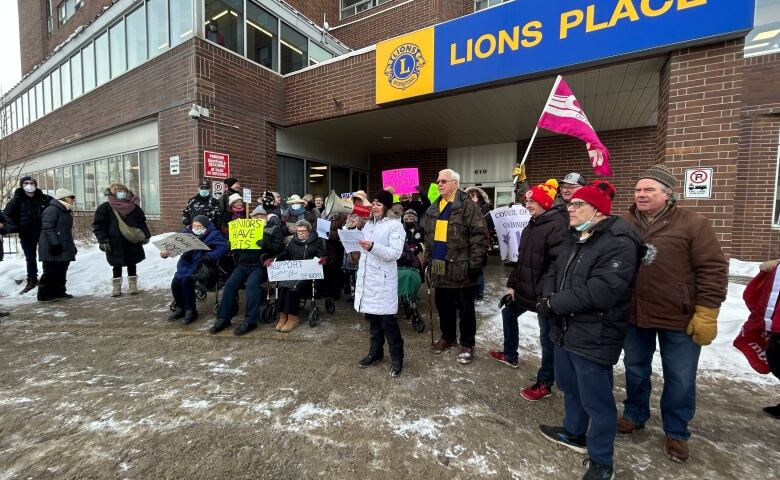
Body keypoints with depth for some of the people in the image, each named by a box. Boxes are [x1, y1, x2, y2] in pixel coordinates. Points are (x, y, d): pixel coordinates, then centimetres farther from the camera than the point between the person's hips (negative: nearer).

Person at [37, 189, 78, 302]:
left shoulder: (66, 211, 19)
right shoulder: (52, 210, -11)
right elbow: (48, 228, -20)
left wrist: (72, 246, 24)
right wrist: (55, 243, -26)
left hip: (65, 249, 10)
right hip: (53, 250, -10)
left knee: (61, 271, 12)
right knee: (51, 272, -6)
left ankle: (59, 292, 19)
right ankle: (44, 295, 1)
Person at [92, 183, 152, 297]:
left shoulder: (134, 207, 6)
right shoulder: (104, 208, -3)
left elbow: (142, 222, 11)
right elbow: (98, 226, -4)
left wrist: (145, 235, 2)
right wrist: (103, 241, -11)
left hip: (132, 242, 2)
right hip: (115, 244, -2)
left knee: (132, 265, 11)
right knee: (117, 266, 8)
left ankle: (133, 285, 22)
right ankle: (116, 287, 21)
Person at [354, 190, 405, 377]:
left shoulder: (395, 225, -6)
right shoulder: (368, 224, 16)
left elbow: (395, 253, -17)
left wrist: (373, 247, -29)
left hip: (383, 279, -7)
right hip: (367, 276, 7)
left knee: (387, 320, -2)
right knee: (372, 317, 16)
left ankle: (397, 358, 14)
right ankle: (375, 352, 32)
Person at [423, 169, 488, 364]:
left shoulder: (468, 206, -10)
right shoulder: (433, 209, 13)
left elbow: (479, 236, -14)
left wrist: (474, 263, -17)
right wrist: (428, 260, 15)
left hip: (461, 269, -6)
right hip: (439, 268, 7)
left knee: (465, 309, 8)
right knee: (443, 306, 19)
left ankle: (467, 344, 25)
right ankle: (447, 337, 38)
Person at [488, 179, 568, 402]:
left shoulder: (557, 226, -19)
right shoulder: (531, 225, 12)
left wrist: (544, 293, -26)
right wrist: (512, 284, 11)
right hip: (524, 289, 10)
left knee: (547, 338, 5)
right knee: (508, 313, 25)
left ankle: (544, 384, 22)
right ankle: (510, 355, 46)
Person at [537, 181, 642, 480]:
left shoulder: (620, 243, -19)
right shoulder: (574, 239, 10)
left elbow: (598, 293, -28)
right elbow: (554, 272, 10)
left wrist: (553, 303, -20)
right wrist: (549, 297, -10)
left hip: (594, 337, -9)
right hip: (566, 329, 9)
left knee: (596, 400, 8)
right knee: (570, 387, 24)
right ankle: (575, 433, 47)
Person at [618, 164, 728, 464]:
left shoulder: (693, 223, -9)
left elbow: (713, 270, -10)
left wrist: (706, 314, -13)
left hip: (679, 319, -2)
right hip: (634, 315, 3)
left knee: (680, 379, 13)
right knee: (636, 369, 19)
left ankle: (676, 433, 34)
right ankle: (634, 414, 40)